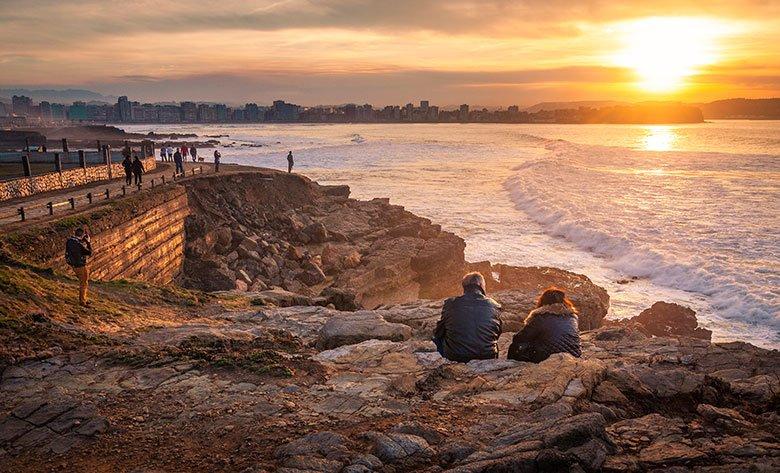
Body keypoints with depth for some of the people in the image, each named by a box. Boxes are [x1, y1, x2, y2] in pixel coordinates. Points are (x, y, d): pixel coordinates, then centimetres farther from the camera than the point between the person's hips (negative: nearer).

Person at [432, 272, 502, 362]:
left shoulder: (450, 303, -7)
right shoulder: (494, 306, -4)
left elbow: (438, 333, 6)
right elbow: (497, 334, 11)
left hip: (455, 358, -2)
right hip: (487, 357, 2)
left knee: (437, 339, 26)